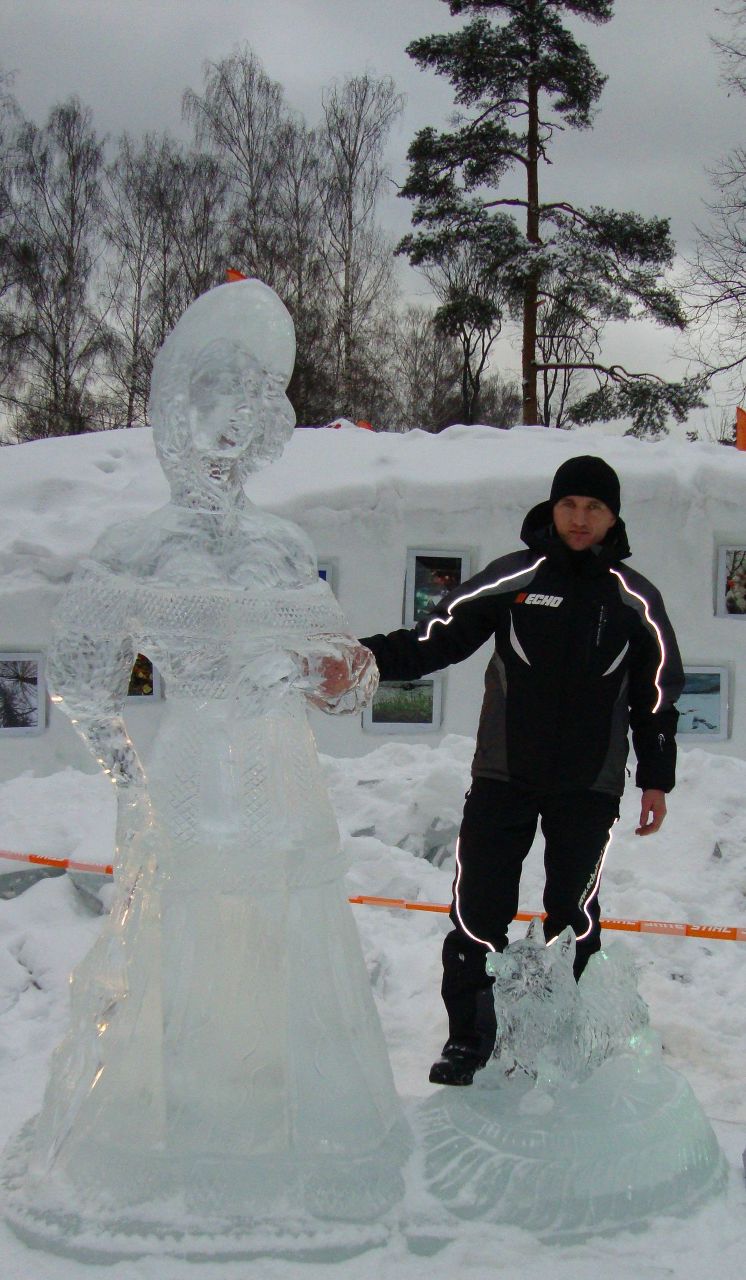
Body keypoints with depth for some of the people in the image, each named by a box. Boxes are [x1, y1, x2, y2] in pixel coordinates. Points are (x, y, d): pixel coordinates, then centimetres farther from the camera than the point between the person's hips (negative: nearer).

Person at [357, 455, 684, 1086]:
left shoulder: (635, 599, 3)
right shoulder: (511, 579, 0)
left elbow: (659, 694, 9)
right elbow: (436, 638, -3)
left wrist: (657, 781, 8)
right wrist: (367, 656, -19)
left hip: (590, 785, 0)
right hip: (503, 774, 0)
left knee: (573, 910, 6)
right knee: (479, 905, -2)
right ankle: (469, 1035, 13)